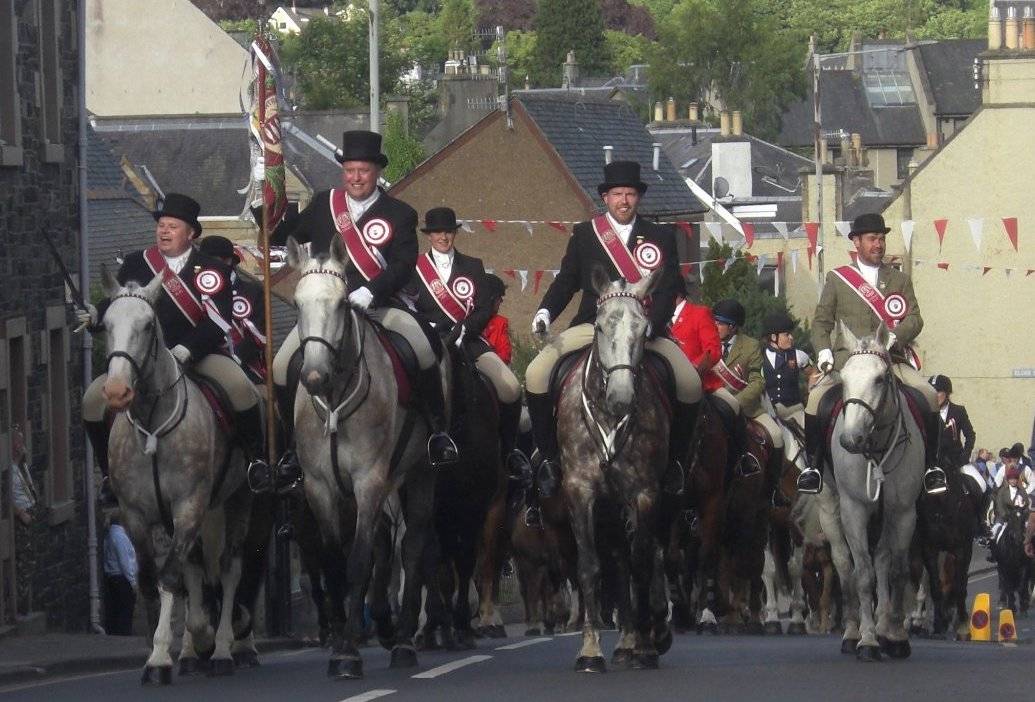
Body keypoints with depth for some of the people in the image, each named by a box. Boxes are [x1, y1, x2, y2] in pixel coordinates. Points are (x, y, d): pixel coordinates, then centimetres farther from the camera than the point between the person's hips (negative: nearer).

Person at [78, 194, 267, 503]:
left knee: (240, 386, -31)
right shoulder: (136, 264, 7)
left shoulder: (210, 271, -3)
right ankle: (111, 474, 2)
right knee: (94, 400, -17)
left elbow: (218, 323, -12)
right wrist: (96, 315, -11)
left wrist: (185, 350, -26)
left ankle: (256, 460, -11)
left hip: (199, 355, -3)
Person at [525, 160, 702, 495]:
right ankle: (548, 456, -6)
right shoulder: (584, 234, 9)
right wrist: (546, 311, -11)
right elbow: (566, 281, 9)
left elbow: (668, 291, -2)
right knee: (536, 375, -20)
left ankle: (675, 459, 0)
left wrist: (648, 325, -20)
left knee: (691, 385, -21)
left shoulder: (662, 237, 6)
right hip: (591, 326, 0)